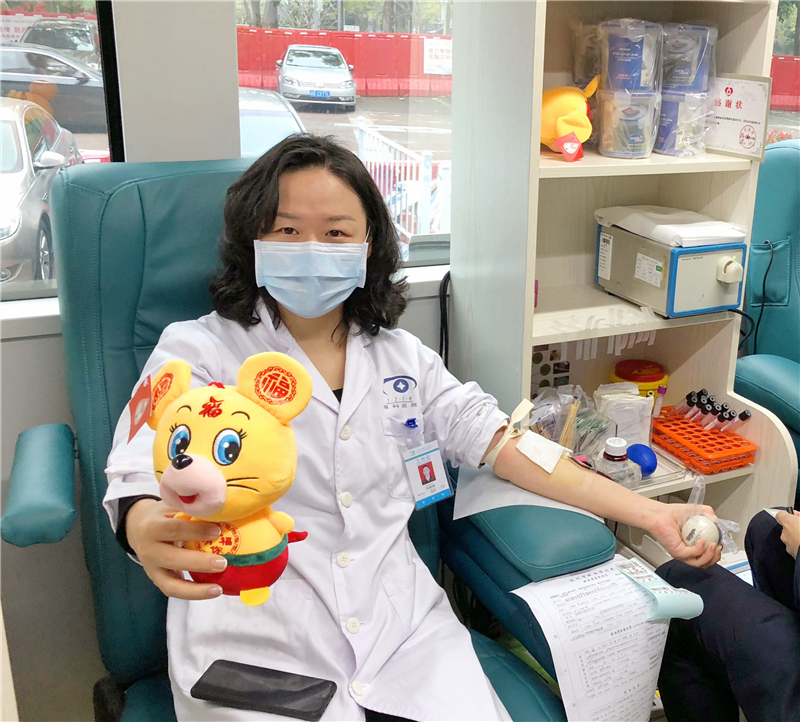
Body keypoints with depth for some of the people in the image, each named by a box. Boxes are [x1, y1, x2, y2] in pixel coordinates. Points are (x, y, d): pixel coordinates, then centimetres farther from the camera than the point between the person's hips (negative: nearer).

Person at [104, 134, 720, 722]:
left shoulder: (402, 357, 11)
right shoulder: (196, 350, -1)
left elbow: (499, 440, 8)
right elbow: (143, 477, -14)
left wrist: (649, 512, 0)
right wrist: (152, 533, -40)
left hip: (404, 632, 4)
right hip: (259, 651, -3)